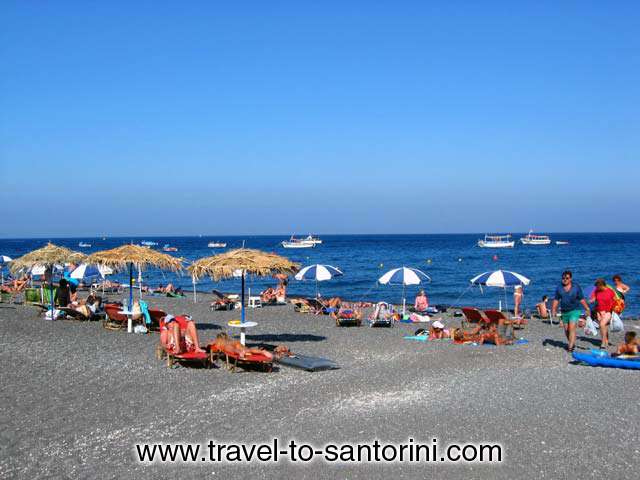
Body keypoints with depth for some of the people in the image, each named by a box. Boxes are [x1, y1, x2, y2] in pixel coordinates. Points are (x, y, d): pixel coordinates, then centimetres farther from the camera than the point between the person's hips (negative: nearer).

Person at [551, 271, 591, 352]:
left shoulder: (576, 287, -1)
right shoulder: (559, 288, 5)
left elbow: (582, 299, 2)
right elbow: (556, 300, 7)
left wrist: (587, 309, -3)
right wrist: (553, 310, -2)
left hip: (574, 310, -4)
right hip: (564, 312, 4)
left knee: (572, 328, -15)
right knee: (566, 330, 9)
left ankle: (570, 346, -16)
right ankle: (572, 343, 30)